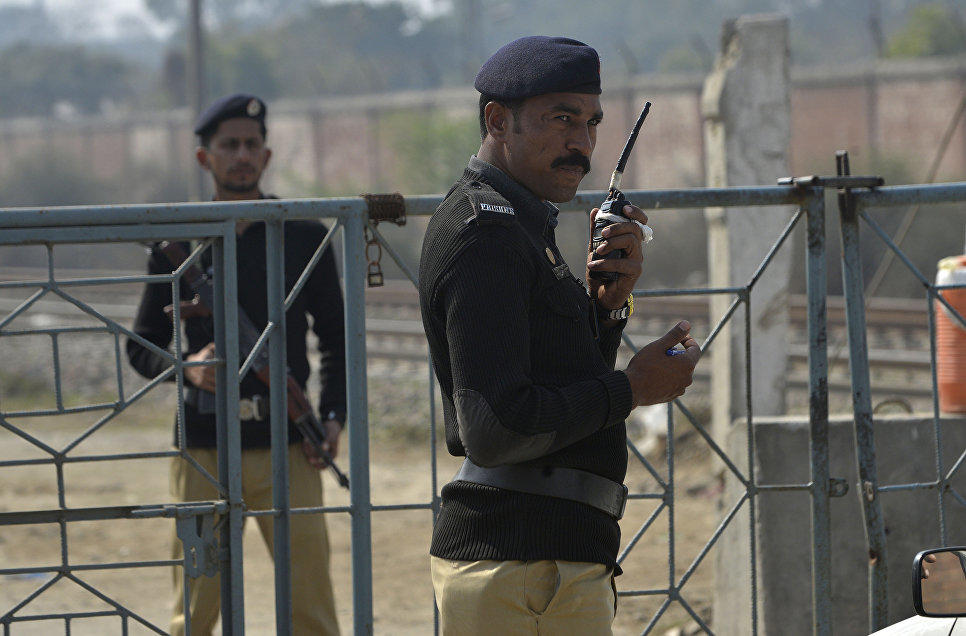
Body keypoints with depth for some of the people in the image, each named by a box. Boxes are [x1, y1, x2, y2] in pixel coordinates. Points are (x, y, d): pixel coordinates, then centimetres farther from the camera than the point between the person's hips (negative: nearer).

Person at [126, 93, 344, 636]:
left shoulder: (304, 237, 8)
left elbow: (336, 339, 13)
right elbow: (143, 345, 11)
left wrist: (333, 417, -1)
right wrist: (187, 368, -10)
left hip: (286, 446, 0)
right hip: (204, 444, 0)